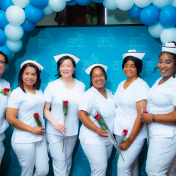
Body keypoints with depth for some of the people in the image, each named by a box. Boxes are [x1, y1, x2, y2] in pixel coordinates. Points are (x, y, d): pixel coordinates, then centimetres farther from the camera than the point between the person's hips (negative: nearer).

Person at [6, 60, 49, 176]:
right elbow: (10, 119, -14)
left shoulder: (39, 91, 9)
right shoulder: (17, 93, -9)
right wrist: (32, 129, -14)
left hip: (40, 138, 6)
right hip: (24, 140, -6)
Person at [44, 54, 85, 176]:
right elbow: (45, 109, -4)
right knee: (60, 163, -4)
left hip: (73, 132, 3)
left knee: (68, 162, 16)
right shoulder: (52, 86, -5)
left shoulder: (81, 86, 4)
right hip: (55, 132, -3)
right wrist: (55, 123, -18)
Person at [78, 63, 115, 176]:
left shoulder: (109, 93, 10)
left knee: (103, 166, 14)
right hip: (93, 140, -7)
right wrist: (97, 130, -27)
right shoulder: (90, 94, -13)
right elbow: (82, 114, -19)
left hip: (108, 139, 7)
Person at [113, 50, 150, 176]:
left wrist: (129, 140, -15)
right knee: (131, 163, 16)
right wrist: (114, 131, 7)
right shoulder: (121, 84, 9)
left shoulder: (141, 85, -12)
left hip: (135, 134, -6)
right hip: (119, 132, 6)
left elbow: (141, 115, -16)